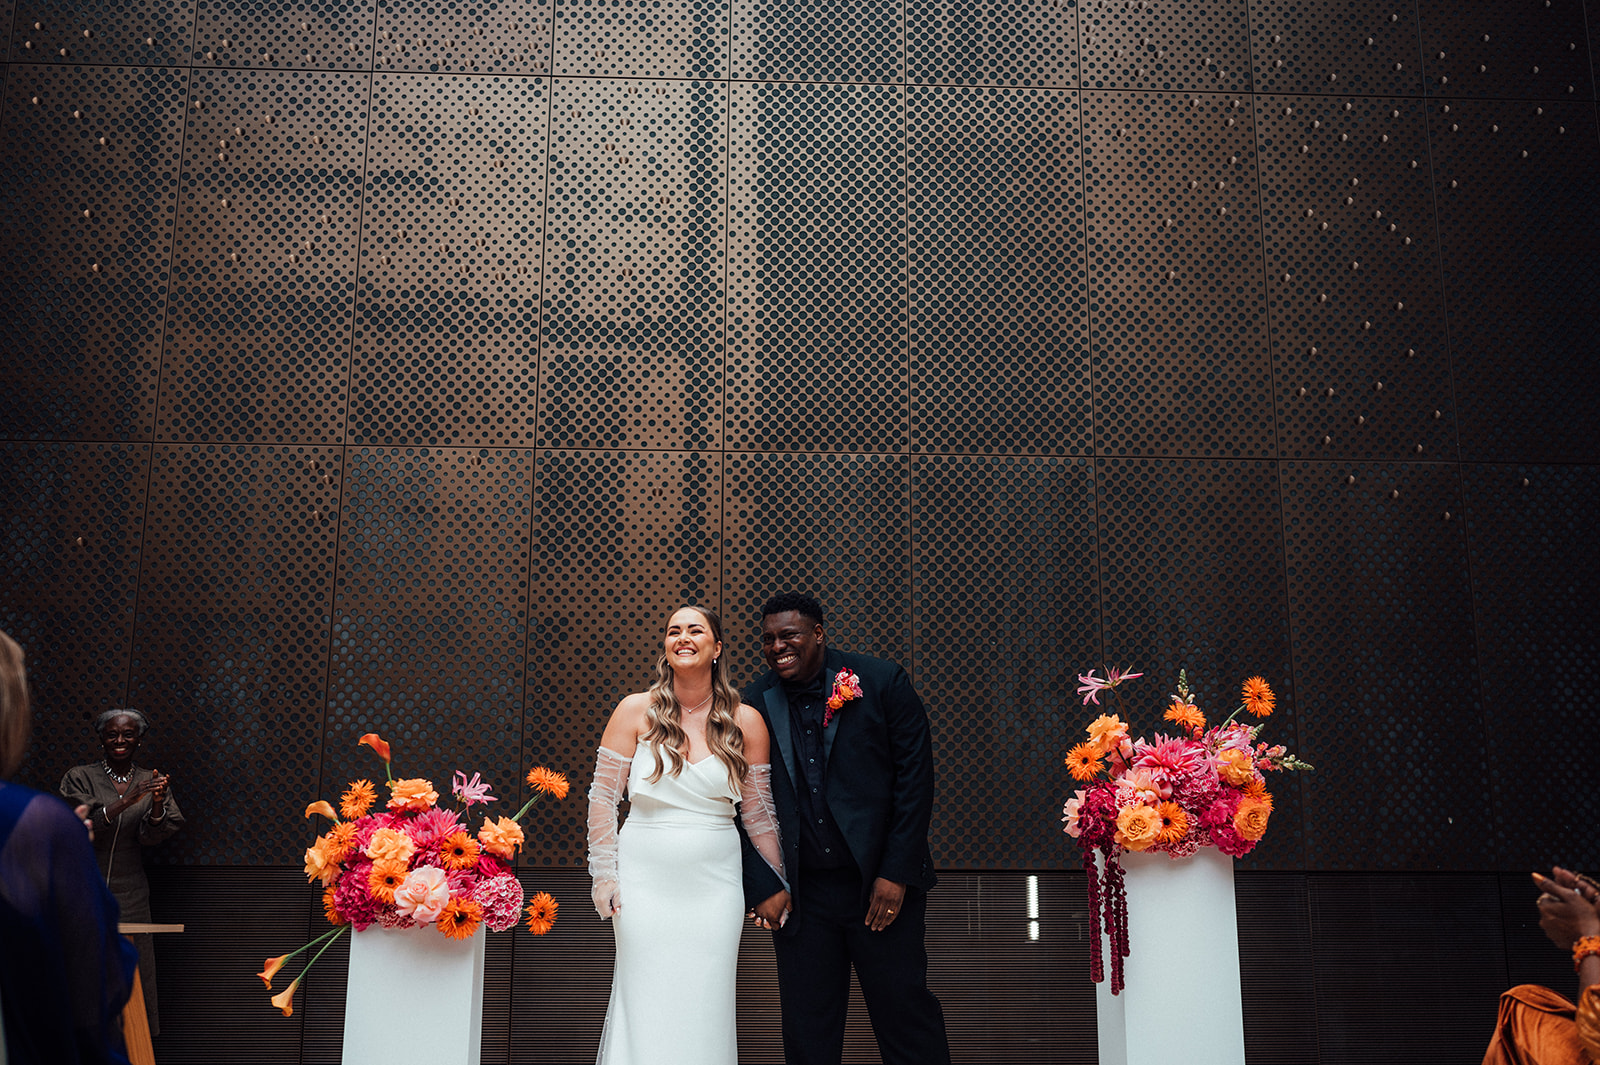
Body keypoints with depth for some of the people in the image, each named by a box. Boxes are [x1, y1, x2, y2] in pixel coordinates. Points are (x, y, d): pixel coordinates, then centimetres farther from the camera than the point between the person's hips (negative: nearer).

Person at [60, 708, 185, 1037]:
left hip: (130, 896, 2)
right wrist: (125, 802, -25)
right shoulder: (79, 778, 0)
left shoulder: (151, 782, 8)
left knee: (133, 978, 0)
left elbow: (150, 837, -2)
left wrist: (157, 804, -22)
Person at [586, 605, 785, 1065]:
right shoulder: (636, 711, -2)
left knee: (706, 1006, 3)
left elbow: (758, 813, 8)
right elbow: (602, 796, 2)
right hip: (644, 883, -1)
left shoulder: (746, 722, 1)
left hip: (714, 886, 1)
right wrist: (603, 876, -1)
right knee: (646, 1006, 2)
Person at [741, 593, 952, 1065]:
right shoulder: (755, 704, 2)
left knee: (906, 1017, 4)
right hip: (800, 894, 2)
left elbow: (915, 776, -5)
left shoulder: (883, 682, -4)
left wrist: (897, 873, -9)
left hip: (882, 885, -2)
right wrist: (763, 887, -3)